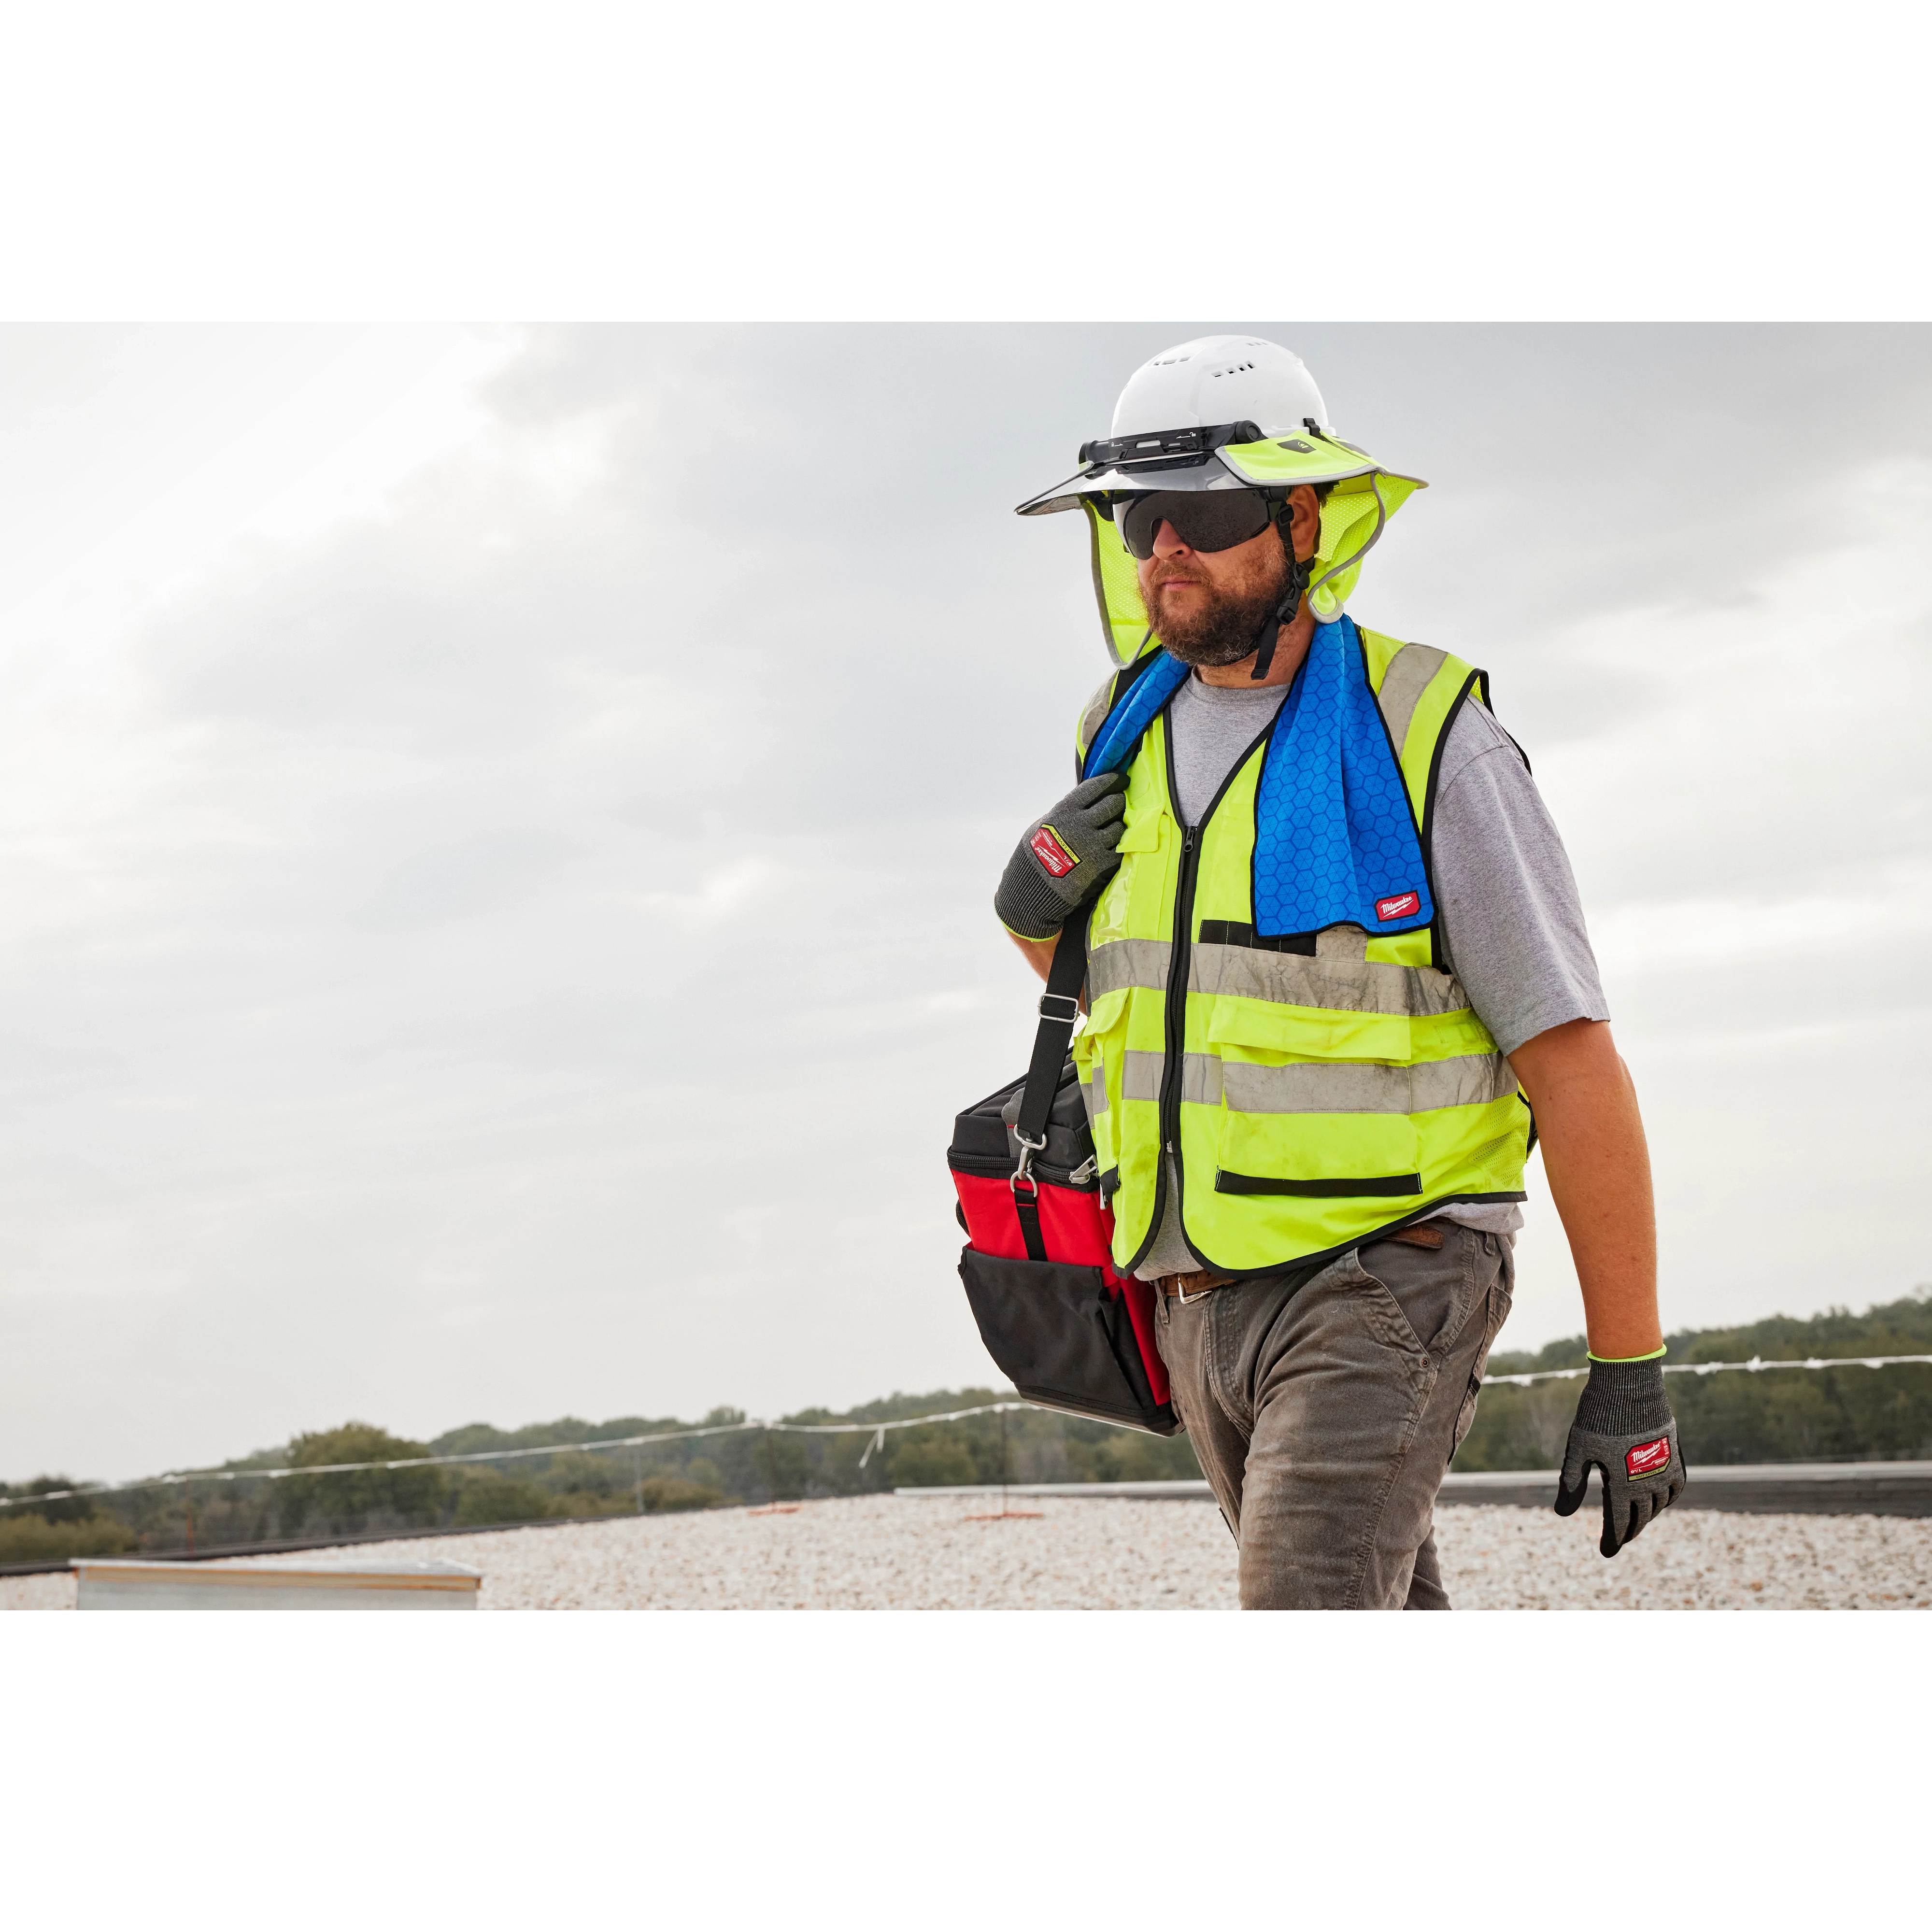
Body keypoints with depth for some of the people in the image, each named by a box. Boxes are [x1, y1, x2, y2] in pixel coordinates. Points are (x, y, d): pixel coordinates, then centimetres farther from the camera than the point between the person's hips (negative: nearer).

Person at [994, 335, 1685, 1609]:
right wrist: (1035, 908, 0)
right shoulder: (1127, 746, 7)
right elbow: (1096, 978, 25)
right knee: (1387, 1602, 17)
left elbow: (1578, 1071, -12)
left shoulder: (1425, 744, -11)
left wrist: (1631, 1373, -14)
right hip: (1201, 1303, 7)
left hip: (1383, 1291, -7)